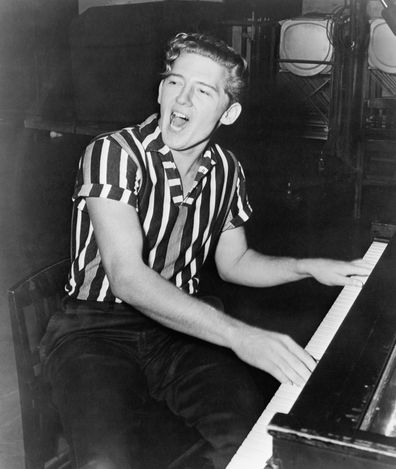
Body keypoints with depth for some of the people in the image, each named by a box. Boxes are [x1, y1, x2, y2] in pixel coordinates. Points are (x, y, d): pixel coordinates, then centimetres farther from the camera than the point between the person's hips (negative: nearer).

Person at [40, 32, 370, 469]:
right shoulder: (113, 153, -15)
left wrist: (309, 266, 1)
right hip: (97, 327, -4)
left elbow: (234, 261, 18)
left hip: (181, 323, 4)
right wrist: (240, 335, -34)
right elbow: (126, 276, -25)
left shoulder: (227, 171, 4)